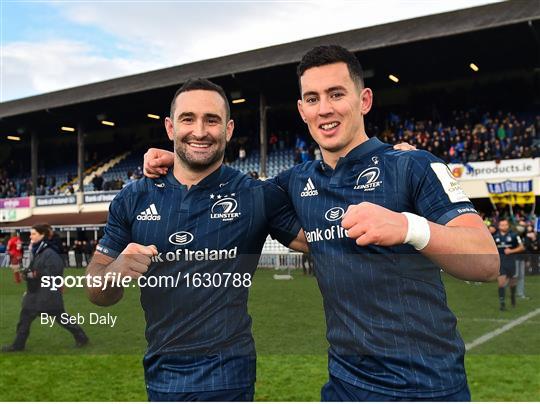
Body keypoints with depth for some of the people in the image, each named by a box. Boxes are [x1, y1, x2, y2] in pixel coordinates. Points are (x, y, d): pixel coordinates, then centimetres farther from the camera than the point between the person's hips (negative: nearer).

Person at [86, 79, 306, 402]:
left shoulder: (258, 197, -8)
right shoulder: (133, 199, 0)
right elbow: (97, 294, 4)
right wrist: (116, 271, -17)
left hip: (224, 375, -3)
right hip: (159, 372, 4)